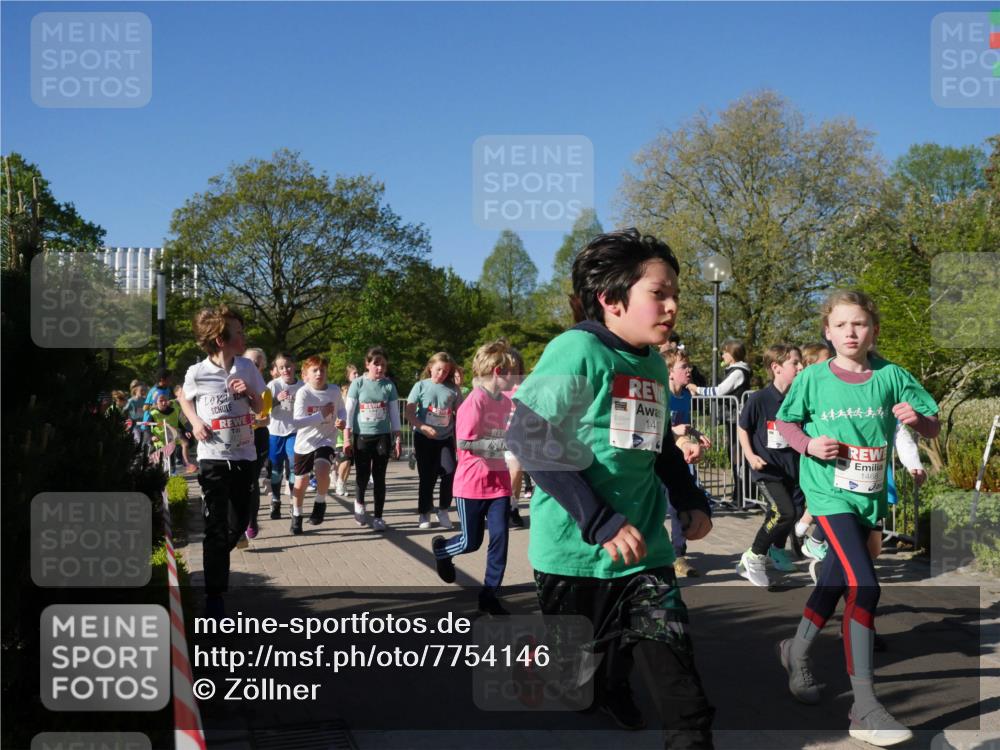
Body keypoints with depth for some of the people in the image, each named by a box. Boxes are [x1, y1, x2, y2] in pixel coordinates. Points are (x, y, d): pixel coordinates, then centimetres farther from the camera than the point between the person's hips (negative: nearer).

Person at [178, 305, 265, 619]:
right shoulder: (197, 373, -12)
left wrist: (249, 392, -12)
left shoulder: (247, 368, -4)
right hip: (213, 459, -3)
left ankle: (215, 560, 40)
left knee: (238, 523, 11)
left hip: (244, 457, 3)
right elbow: (184, 399, 11)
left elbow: (260, 408, 8)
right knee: (216, 527, -2)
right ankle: (214, 596, 7)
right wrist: (195, 422, -7)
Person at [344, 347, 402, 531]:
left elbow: (394, 413, 6)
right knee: (363, 475, 1)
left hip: (382, 436, 1)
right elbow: (349, 412, -2)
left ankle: (378, 517, 11)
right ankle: (359, 503, 32)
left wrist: (397, 438, 3)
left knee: (379, 477, 2)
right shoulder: (358, 383, -4)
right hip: (361, 436, -1)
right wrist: (346, 438, -5)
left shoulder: (389, 385, 1)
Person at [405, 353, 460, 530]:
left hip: (446, 438, 2)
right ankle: (424, 514, 18)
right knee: (427, 477, 3)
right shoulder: (421, 386, -2)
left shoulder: (452, 389, 3)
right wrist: (423, 427, -20)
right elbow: (409, 412, -6)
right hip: (424, 438, -1)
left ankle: (443, 511, 9)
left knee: (450, 473, -10)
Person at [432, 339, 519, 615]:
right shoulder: (475, 401, -18)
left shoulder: (506, 401, 6)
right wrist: (508, 443, -26)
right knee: (471, 542, 6)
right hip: (472, 483, -6)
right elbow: (465, 443, -25)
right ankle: (441, 548, 39)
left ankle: (490, 596, 11)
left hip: (499, 482, 6)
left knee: (500, 538, 0)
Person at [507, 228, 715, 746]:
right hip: (576, 552, -5)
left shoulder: (654, 364, 8)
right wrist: (602, 523, -23)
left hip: (644, 552, 6)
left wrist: (690, 502, 10)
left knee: (680, 688, -1)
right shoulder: (578, 350, -15)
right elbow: (532, 441, -20)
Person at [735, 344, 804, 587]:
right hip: (767, 469, -6)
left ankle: (777, 551, 45)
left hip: (792, 466, 6)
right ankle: (753, 558, 0)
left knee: (793, 511, 15)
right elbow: (742, 428, -1)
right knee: (784, 512, -19)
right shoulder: (759, 399, -14)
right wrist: (750, 456, -11)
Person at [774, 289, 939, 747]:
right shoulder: (813, 378, -5)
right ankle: (864, 708, -16)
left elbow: (933, 428, 4)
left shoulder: (891, 377, -1)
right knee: (863, 586, -20)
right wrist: (808, 444, -13)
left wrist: (916, 419, -19)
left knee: (834, 584, 17)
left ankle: (797, 652, 44)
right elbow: (785, 423, 7)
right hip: (830, 493, -4)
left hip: (871, 496, 4)